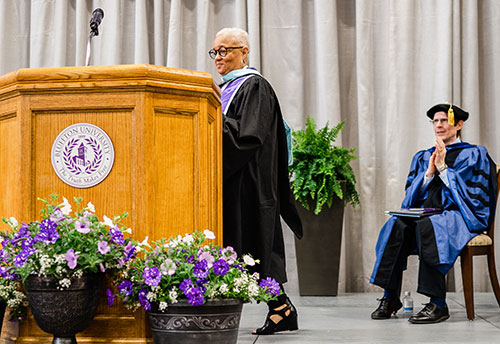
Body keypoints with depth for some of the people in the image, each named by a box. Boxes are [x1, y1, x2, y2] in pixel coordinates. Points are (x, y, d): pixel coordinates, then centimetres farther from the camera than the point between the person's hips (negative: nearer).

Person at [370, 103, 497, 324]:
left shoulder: (473, 155, 9)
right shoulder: (423, 157, 23)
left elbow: (472, 194, -4)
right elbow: (411, 196, 14)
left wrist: (443, 168, -9)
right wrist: (429, 173, -3)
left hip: (460, 217, -5)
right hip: (425, 213, 5)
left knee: (426, 225, -38)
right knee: (397, 225, -30)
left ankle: (438, 305, -36)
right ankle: (390, 297, -27)